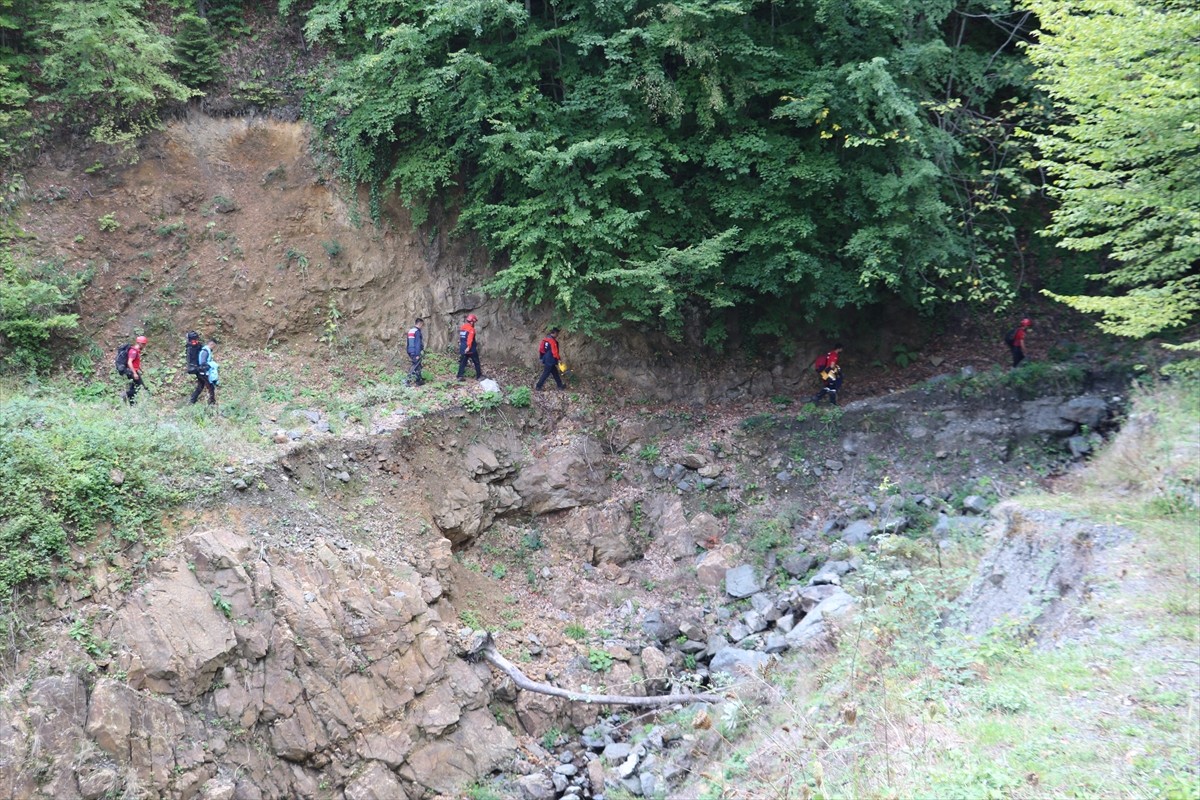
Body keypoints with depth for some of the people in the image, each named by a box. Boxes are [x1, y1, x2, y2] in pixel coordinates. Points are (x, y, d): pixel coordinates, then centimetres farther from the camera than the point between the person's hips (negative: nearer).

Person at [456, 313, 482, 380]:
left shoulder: (462, 327, 9)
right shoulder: (471, 329, -16)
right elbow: (470, 339, -27)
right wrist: (468, 347, -33)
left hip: (462, 348, 7)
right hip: (471, 349, -7)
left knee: (463, 362, 8)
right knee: (476, 363, 7)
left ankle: (460, 376, 0)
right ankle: (479, 376, 13)